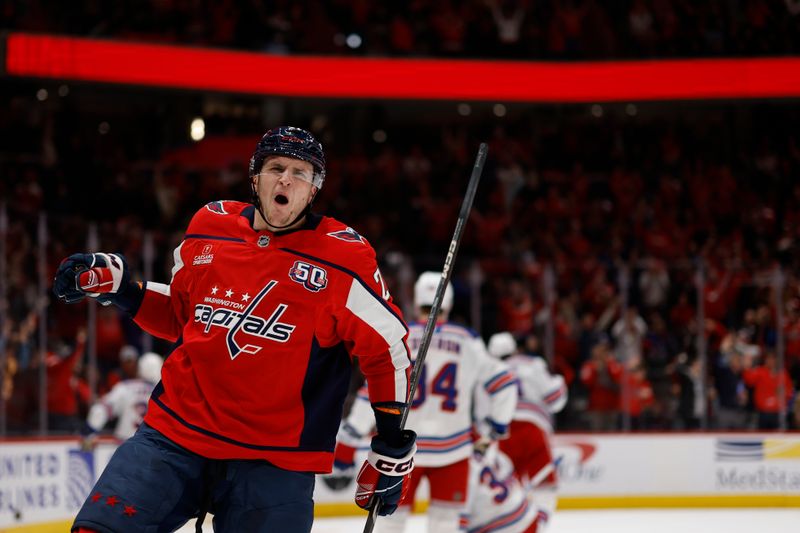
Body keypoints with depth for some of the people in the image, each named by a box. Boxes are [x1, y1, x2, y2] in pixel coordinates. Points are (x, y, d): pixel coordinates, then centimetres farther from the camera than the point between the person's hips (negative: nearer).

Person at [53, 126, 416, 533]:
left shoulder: (343, 257, -5)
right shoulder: (209, 230, 7)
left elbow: (387, 347, 1)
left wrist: (394, 448, 1)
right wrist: (113, 284, 8)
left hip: (274, 463, -2)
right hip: (175, 435, 3)